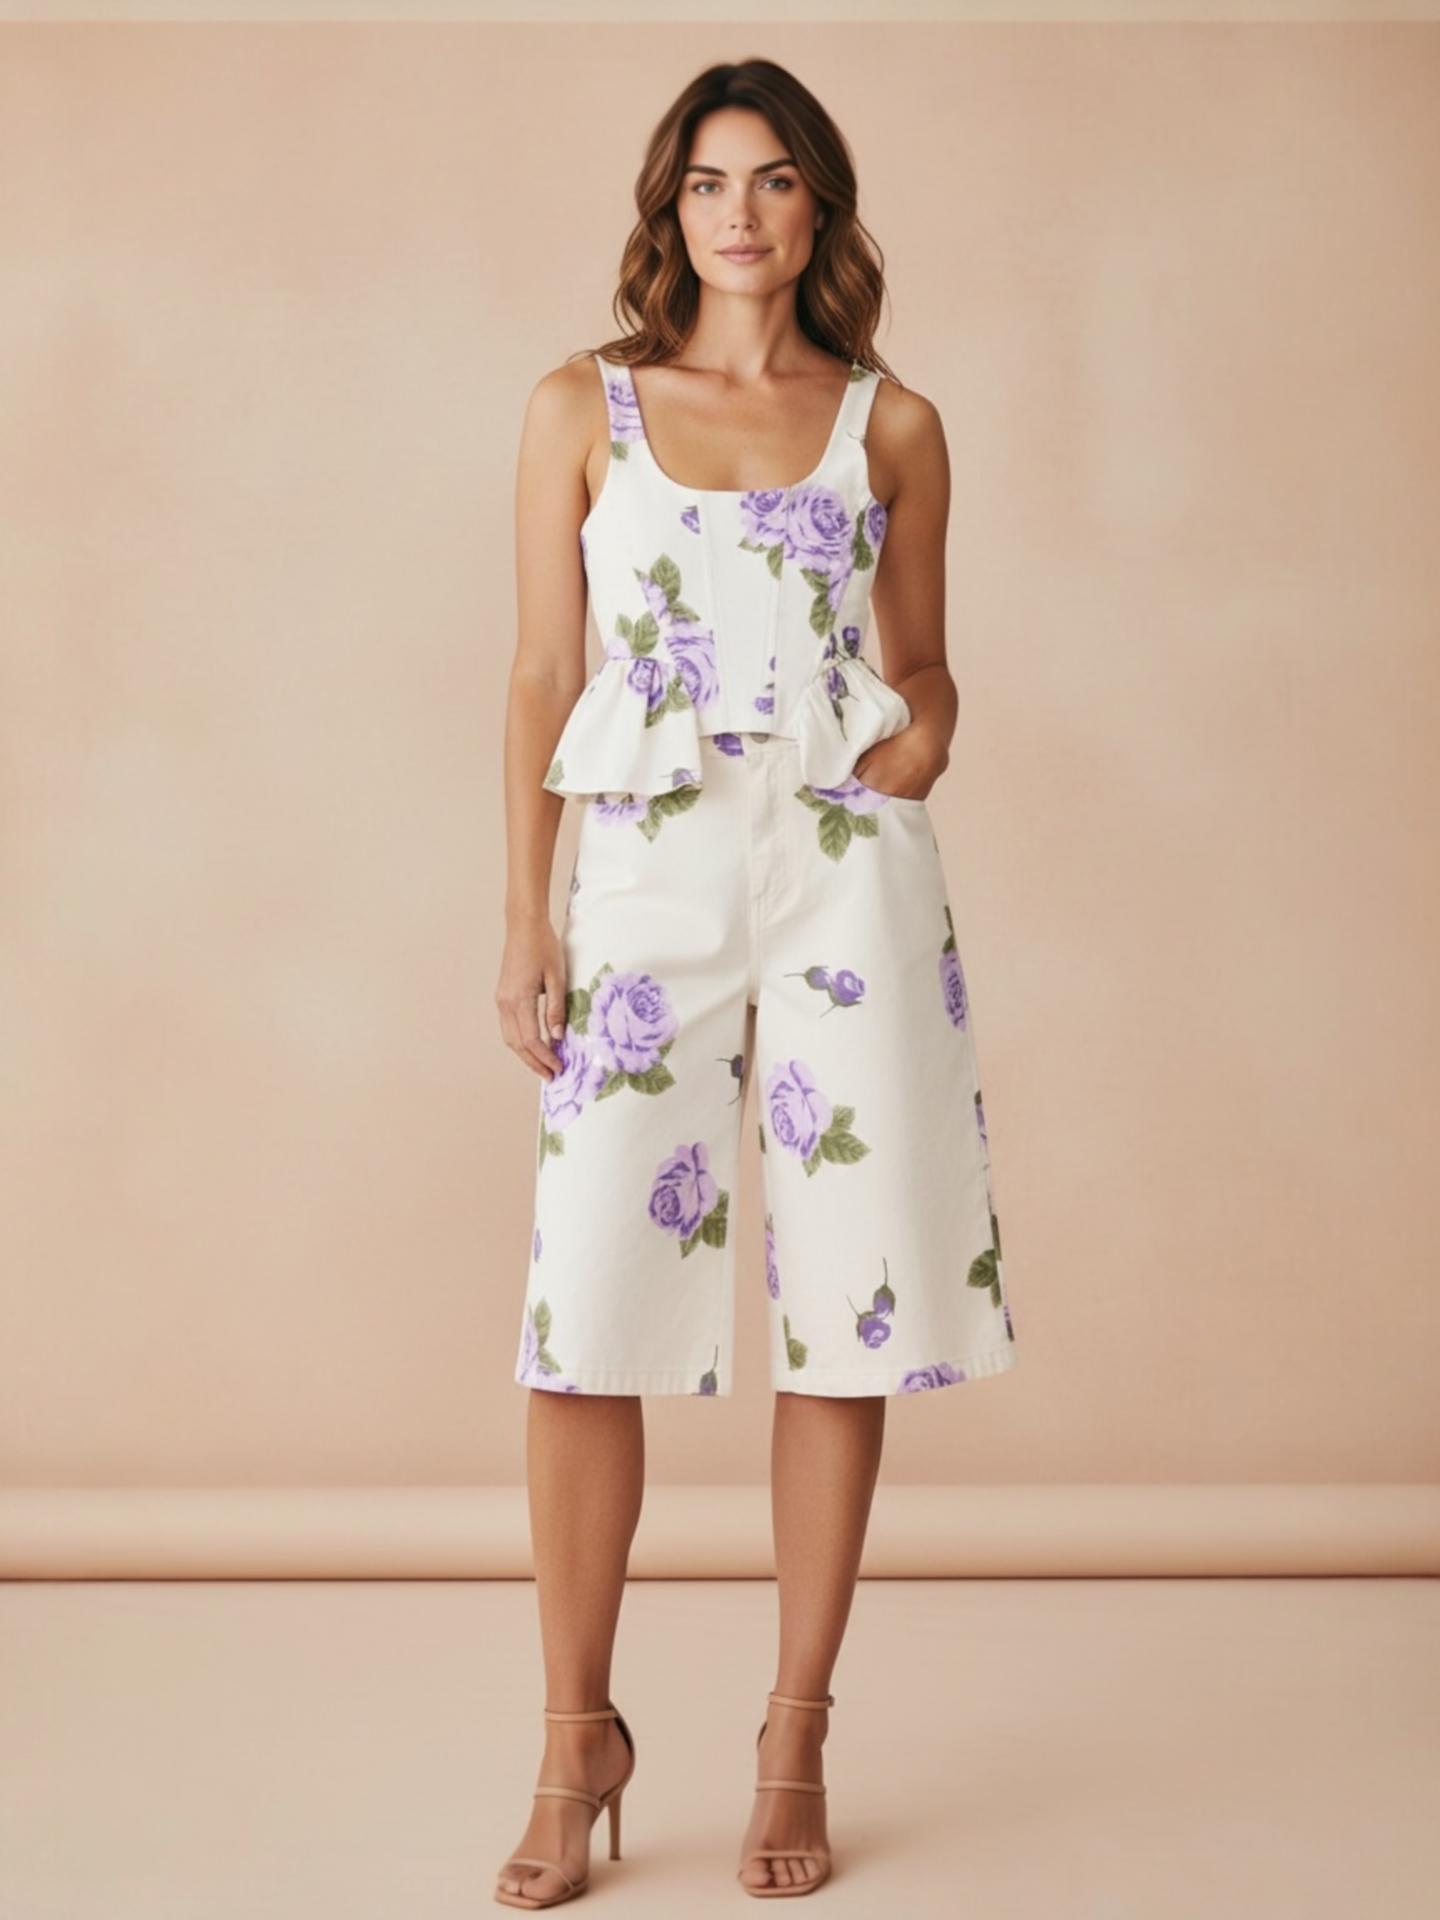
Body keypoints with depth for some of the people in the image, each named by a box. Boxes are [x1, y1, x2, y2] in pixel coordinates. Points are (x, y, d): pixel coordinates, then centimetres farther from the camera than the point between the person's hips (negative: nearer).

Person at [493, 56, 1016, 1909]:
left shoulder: (892, 425, 10)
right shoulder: (582, 407, 8)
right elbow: (543, 673, 6)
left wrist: (924, 728, -6)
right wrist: (526, 915, 0)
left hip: (847, 868, 1)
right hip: (648, 871, 0)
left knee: (844, 1302, 1)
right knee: (586, 1306, -5)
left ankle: (795, 1738, 15)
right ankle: (577, 1738, 11)